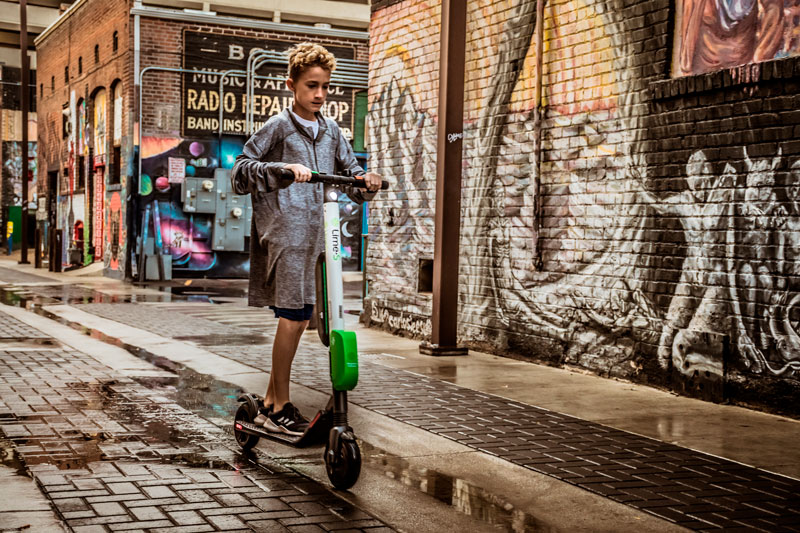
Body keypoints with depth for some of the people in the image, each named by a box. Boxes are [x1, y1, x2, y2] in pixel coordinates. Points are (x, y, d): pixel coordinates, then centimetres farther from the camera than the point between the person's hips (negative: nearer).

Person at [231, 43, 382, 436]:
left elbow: (350, 173, 21)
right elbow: (240, 172, -9)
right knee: (293, 317, -12)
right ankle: (280, 408, 0)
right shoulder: (278, 127, -2)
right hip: (283, 233, -6)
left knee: (298, 318, 9)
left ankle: (270, 403, 21)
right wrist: (282, 169, -24)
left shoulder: (331, 131, 16)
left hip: (315, 235, 7)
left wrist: (367, 182, -2)